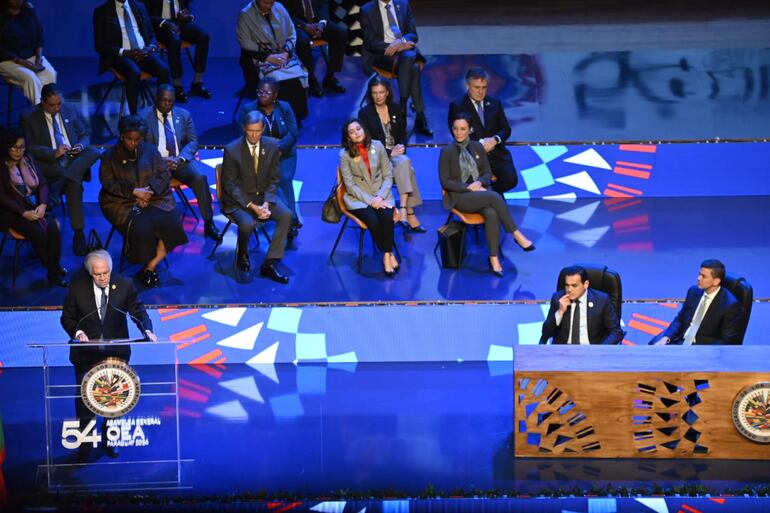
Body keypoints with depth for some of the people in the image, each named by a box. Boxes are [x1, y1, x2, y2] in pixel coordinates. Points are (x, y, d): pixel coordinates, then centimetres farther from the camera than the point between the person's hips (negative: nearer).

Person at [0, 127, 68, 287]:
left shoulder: (28, 160, 12)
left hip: (36, 207, 5)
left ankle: (54, 272, -15)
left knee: (53, 229, -24)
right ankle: (53, 268, -11)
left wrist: (43, 205, -11)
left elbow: (43, 184, 9)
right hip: (14, 212, -4)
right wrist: (24, 213, -20)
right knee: (37, 232, -29)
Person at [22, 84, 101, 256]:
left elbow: (85, 135, 19)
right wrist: (54, 153, -20)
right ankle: (78, 234, -30)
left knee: (94, 152, -31)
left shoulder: (71, 111, 14)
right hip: (50, 165, -5)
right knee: (74, 184, -35)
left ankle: (56, 188, -35)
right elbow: (30, 148, -5)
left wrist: (81, 146, -7)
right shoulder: (30, 119, 2)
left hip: (76, 159, 5)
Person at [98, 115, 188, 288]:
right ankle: (148, 268, -12)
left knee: (170, 224, -26)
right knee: (141, 227, -33)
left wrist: (150, 190, -13)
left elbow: (164, 175, 7)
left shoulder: (150, 151, 14)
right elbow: (108, 184, -3)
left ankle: (150, 267, -18)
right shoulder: (109, 156, 7)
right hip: (123, 203, -2)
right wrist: (134, 191, -15)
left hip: (153, 198, 3)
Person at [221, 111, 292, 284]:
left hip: (264, 196, 4)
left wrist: (266, 203, -15)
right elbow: (230, 184, -10)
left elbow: (274, 179, 3)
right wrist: (252, 206, -20)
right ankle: (242, 255, 2)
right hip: (239, 198, -4)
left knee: (286, 215, -23)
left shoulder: (272, 145, -1)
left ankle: (270, 264, -18)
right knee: (247, 223, -33)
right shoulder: (232, 150, -12)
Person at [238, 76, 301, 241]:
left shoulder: (285, 108, 6)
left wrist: (277, 148, -18)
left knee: (285, 178, -27)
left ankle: (290, 221, -28)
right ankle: (292, 220, -31)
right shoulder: (247, 110, 1)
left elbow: (293, 134, -2)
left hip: (284, 155, 2)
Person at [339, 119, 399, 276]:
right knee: (373, 221, -29)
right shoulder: (345, 154, -5)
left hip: (381, 195, 2)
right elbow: (350, 185, -7)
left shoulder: (377, 146, 1)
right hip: (358, 198, -2)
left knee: (387, 218, -29)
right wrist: (370, 201, -16)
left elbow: (388, 175, 3)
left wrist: (380, 197, -13)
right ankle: (389, 254, -9)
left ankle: (387, 255, -15)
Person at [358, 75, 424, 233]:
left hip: (396, 154, 4)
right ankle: (410, 214, -36)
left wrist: (401, 146, -7)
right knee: (406, 166, -31)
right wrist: (389, 153, -15)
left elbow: (403, 134, 17)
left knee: (404, 163, -32)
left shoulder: (396, 110, 11)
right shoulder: (365, 113, -2)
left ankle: (404, 209, -35)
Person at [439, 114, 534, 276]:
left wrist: (479, 183, -11)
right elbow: (445, 181, -4)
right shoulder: (446, 152, 1)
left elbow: (488, 173, 13)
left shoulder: (477, 147, 11)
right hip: (460, 197, -3)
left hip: (481, 193, 3)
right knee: (494, 196, -33)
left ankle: (494, 258, -37)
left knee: (491, 213, -34)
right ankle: (517, 235, -26)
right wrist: (469, 188, -14)